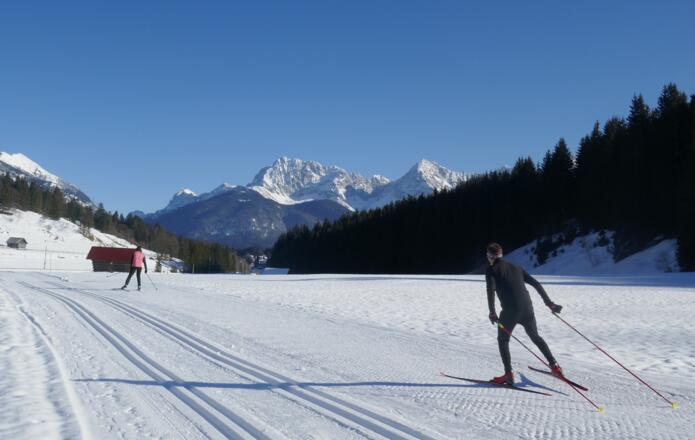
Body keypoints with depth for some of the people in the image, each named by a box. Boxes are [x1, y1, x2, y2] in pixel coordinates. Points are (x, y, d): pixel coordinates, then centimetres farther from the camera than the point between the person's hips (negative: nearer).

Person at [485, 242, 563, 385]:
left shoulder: (491, 269, 3)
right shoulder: (515, 267, 19)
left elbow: (491, 289, -15)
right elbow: (536, 284, 16)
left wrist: (492, 312, -19)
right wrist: (549, 303, 19)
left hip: (510, 311, -5)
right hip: (527, 308, 5)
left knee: (502, 340, 13)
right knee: (535, 337, 25)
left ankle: (508, 374, 3)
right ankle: (554, 366, 25)